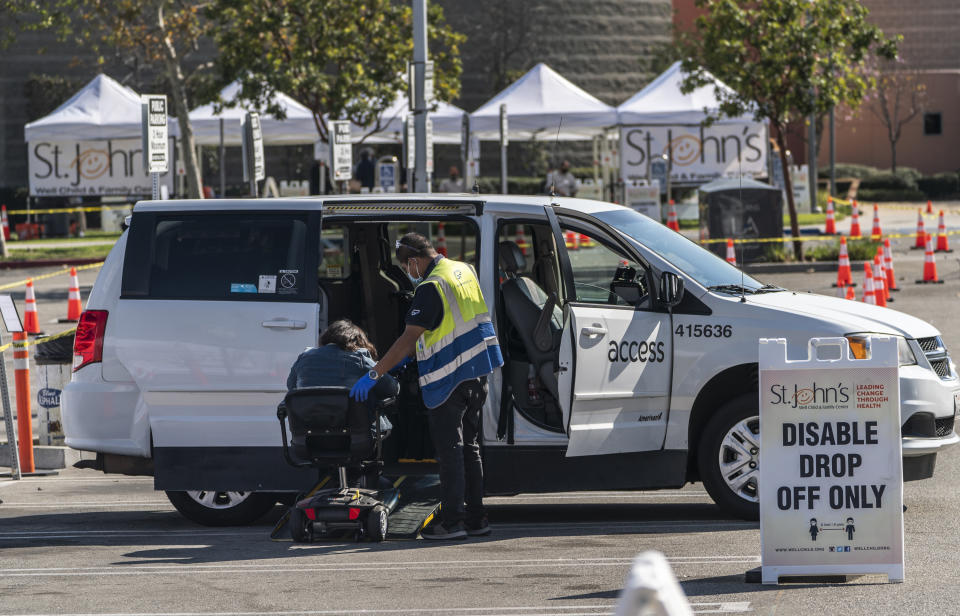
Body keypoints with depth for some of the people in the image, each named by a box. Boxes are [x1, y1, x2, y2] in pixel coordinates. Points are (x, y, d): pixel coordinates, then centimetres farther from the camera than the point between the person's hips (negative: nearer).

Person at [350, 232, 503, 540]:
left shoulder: (431, 287, -18)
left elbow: (409, 338, -22)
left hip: (450, 376, -9)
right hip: (477, 373, 9)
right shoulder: (465, 270, 10)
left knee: (449, 449, -4)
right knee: (468, 447, 15)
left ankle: (452, 522, -6)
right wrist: (403, 356, 24)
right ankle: (476, 518, 17)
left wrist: (374, 374, -20)